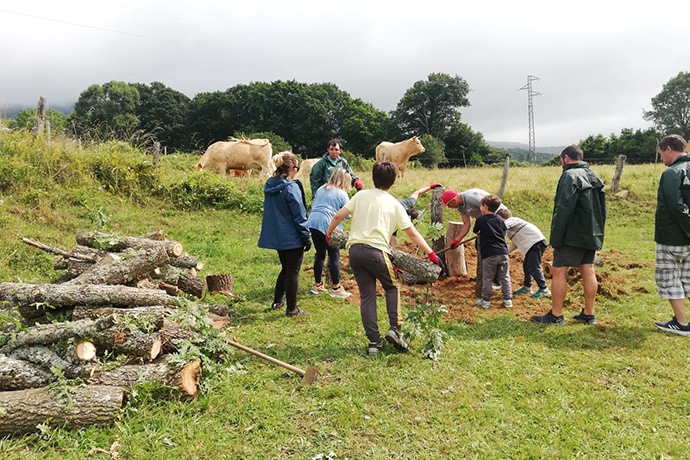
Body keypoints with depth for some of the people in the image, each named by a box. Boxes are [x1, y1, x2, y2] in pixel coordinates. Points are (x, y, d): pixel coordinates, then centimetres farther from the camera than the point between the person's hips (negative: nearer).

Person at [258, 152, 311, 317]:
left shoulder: (269, 185, 5)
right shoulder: (291, 188, -20)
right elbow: (299, 216, -17)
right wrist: (307, 237, -9)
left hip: (276, 236, 8)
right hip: (291, 238, -8)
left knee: (285, 268, 23)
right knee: (293, 272, 5)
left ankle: (277, 302, 29)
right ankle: (291, 309, 14)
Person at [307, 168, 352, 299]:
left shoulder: (321, 189, 18)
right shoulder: (342, 194, 0)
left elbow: (313, 206, 24)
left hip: (313, 222, 7)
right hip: (328, 225, -7)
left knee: (320, 255, 16)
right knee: (334, 257, 2)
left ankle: (317, 285, 23)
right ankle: (336, 288, 6)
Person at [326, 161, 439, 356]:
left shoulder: (361, 195, 11)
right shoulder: (394, 204, 6)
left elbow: (338, 216, 7)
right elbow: (412, 233, 5)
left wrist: (328, 232, 24)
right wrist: (430, 253, 11)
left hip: (354, 250, 3)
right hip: (376, 251, -3)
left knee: (367, 295, 9)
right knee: (392, 287, 20)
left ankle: (374, 342, 9)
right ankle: (395, 328, 7)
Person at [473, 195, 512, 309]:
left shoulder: (480, 220, 0)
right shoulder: (500, 219, 10)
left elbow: (475, 231, 17)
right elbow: (504, 233, 19)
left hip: (489, 254, -3)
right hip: (503, 252, 3)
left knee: (487, 278, 5)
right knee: (504, 277, 10)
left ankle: (486, 301, 9)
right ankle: (507, 300, 14)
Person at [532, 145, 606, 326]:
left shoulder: (570, 176, -12)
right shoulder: (594, 177, 17)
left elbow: (563, 209, -19)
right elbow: (602, 209, 20)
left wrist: (555, 237, -16)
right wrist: (598, 234, 22)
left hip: (573, 235, -9)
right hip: (591, 235, 9)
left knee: (558, 271, -3)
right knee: (588, 271, 10)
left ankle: (556, 315, 0)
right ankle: (589, 314, 17)